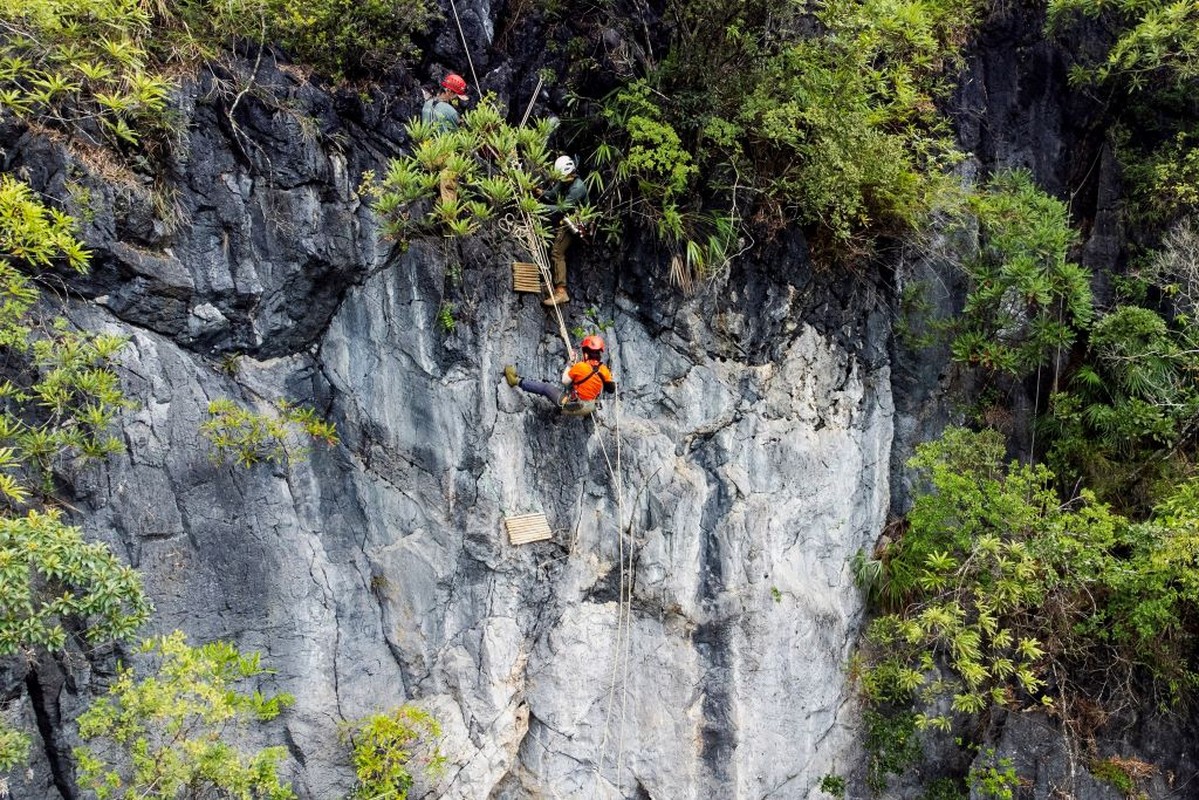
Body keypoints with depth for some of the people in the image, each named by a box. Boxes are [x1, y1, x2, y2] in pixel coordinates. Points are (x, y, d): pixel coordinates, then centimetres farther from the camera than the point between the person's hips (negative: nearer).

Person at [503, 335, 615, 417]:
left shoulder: (580, 367, -21)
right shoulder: (604, 370, -7)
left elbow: (565, 381, -7)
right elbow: (611, 389, 3)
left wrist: (569, 366, 5)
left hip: (571, 406, -5)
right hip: (589, 409, 5)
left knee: (545, 387, 8)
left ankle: (517, 381, 20)